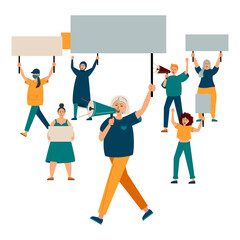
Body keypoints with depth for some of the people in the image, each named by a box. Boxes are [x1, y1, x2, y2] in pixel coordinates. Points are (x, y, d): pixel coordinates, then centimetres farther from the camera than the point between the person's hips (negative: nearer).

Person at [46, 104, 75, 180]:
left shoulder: (67, 122, 7)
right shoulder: (54, 122, 5)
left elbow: (72, 133, 3)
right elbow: (49, 132, 1)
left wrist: (73, 137, -15)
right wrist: (48, 137, -16)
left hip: (66, 143, 0)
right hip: (56, 143, 0)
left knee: (68, 160, -1)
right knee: (53, 159, -5)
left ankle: (69, 176, 5)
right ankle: (51, 176, 0)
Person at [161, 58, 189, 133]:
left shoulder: (179, 77, 5)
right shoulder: (168, 78, 9)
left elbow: (186, 72, -7)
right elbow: (163, 86, -1)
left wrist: (187, 62, -14)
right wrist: (165, 78, -14)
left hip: (177, 97, -1)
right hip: (169, 96, 1)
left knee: (179, 111, -3)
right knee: (166, 110, -8)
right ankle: (165, 128, -5)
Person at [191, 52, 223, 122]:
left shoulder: (212, 71, 12)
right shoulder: (200, 71, 13)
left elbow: (217, 65, 5)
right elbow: (196, 65, 9)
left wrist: (219, 57, -2)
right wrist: (194, 57, 2)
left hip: (211, 89, 0)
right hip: (201, 89, 1)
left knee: (212, 104, -6)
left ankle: (213, 118, -2)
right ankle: (200, 118, 3)